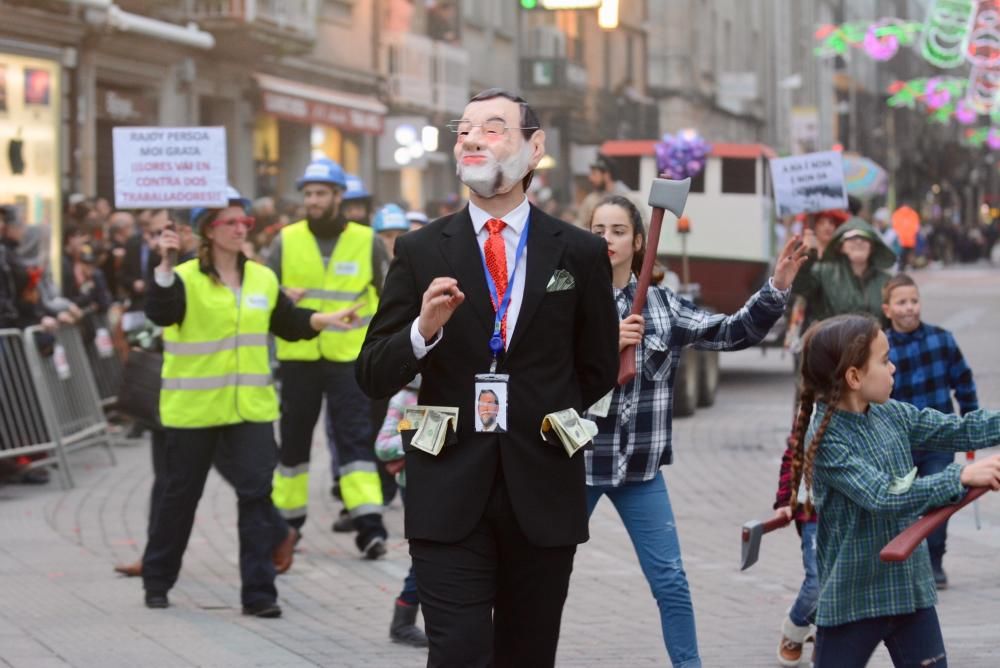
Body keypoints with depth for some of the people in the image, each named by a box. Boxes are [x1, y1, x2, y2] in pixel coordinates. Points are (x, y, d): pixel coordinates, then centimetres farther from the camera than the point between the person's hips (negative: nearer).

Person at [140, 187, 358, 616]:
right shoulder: (187, 279, -7)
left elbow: (289, 323, 20)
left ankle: (259, 593, -1)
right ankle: (157, 580, 27)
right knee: (181, 495, 9)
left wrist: (327, 321, 5)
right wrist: (165, 266, -37)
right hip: (195, 407, -3)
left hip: (251, 407, 4)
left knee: (256, 493, -5)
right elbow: (160, 313, -25)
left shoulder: (262, 279, 10)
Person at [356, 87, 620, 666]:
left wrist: (551, 421, 9)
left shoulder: (580, 254, 4)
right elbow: (374, 376, 0)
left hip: (543, 493, 1)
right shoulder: (421, 252, 3)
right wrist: (424, 330, -17)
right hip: (450, 493, -1)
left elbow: (598, 371, 15)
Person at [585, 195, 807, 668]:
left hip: (639, 466, 2)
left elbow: (731, 332, 2)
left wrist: (776, 289, -9)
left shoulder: (660, 305, 4)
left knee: (670, 581, 3)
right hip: (575, 461, -2)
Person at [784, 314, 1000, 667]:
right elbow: (884, 497, -29)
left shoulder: (893, 415, 2)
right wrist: (961, 477, -33)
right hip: (853, 599, -7)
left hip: (911, 587, 7)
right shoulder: (826, 439, -20)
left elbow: (963, 430, 6)